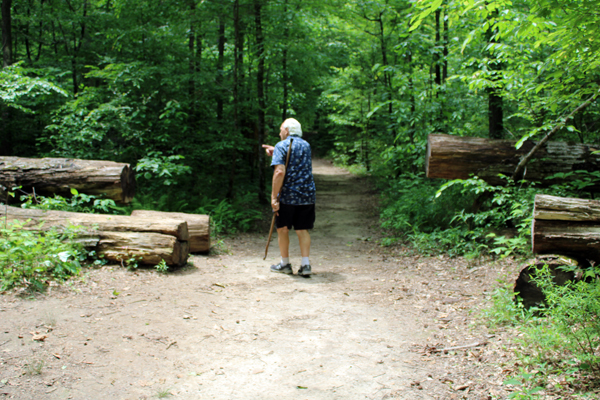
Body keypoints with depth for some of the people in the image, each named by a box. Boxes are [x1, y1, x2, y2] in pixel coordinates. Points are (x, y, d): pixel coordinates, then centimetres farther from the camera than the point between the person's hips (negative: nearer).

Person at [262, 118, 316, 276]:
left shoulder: (281, 146, -6)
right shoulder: (306, 145, 13)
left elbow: (280, 172, -19)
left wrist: (274, 196, -18)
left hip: (287, 196, -5)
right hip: (307, 195, 5)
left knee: (282, 229, 11)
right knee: (302, 230, 9)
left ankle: (285, 264, 19)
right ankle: (305, 265, 2)